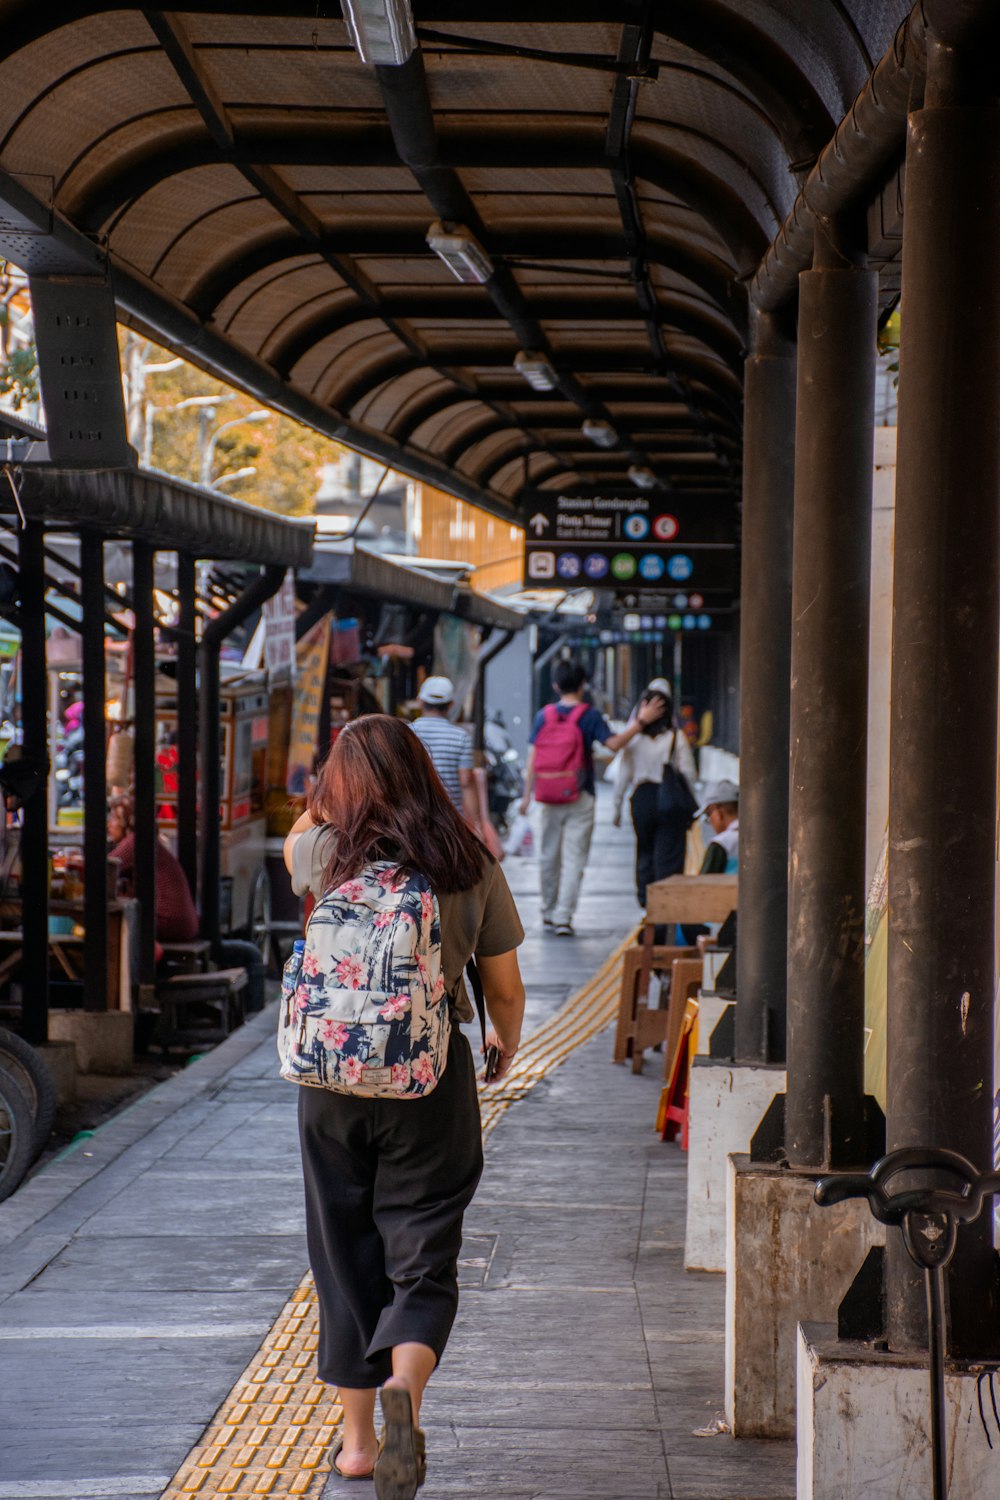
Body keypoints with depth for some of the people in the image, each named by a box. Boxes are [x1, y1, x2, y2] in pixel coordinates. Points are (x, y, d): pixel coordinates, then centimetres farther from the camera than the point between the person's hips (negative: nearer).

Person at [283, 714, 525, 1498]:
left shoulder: (327, 854, -4)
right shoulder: (471, 865, -5)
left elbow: (294, 840, 23)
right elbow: (506, 988, 5)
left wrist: (333, 789, 22)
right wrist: (507, 1044, 24)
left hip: (332, 1074, 1)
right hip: (430, 1078, -1)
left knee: (346, 1257, 13)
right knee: (422, 1258, 2)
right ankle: (404, 1385, -27)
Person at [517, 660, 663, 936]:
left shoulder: (544, 715, 2)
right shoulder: (590, 715, -7)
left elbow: (533, 758, 2)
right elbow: (614, 743, -15)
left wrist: (527, 794, 7)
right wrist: (640, 722, -12)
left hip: (550, 797, 3)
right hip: (580, 798, -3)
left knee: (550, 856, 15)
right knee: (574, 859, -3)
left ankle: (549, 912, 26)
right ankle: (563, 917, -12)